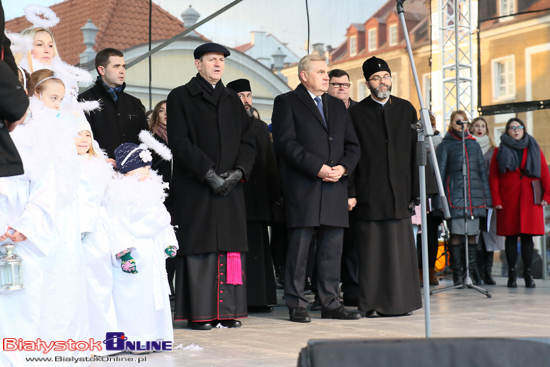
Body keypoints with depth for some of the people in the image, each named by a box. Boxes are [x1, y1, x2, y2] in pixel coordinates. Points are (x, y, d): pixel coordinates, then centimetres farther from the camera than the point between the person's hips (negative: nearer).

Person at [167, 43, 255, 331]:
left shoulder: (232, 100, 19)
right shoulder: (180, 97, 3)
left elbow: (247, 141, 14)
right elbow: (180, 142, -7)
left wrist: (239, 171, -4)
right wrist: (209, 173, -14)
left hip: (231, 187, 5)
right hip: (194, 188, -4)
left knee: (230, 247, 2)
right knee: (198, 249, -5)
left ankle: (228, 311, 8)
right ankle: (199, 313, 0)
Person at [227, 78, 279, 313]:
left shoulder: (261, 127, 18)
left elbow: (271, 165, 19)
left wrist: (274, 195, 12)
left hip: (258, 200, 6)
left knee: (259, 248, 8)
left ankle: (259, 299, 14)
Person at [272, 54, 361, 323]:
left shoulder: (337, 106, 21)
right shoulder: (287, 102, 3)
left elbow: (352, 145, 17)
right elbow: (286, 143, -9)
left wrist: (344, 167, -3)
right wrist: (317, 167, -15)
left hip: (335, 188, 5)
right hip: (303, 189, -5)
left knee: (332, 249, 6)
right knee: (299, 248, -3)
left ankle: (331, 304, 12)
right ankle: (296, 305, 5)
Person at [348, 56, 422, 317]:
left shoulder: (406, 109, 11)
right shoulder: (356, 113, 3)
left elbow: (414, 152, 10)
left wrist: (415, 190, 4)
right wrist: (350, 193, -7)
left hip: (399, 193, 2)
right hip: (369, 195, -2)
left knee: (400, 247, 4)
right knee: (371, 249, -1)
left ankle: (401, 301, 13)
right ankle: (372, 303, 6)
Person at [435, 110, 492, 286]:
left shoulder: (474, 145, 17)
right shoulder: (445, 145, 5)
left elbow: (483, 172, 18)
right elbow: (439, 172, 2)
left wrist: (487, 197, 12)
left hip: (475, 197, 4)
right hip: (454, 197, -4)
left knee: (472, 235, 5)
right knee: (456, 235, -5)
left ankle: (473, 272, 11)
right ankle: (458, 273, 1)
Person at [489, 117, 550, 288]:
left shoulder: (534, 149, 12)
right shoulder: (500, 151, 9)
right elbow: (494, 177, 4)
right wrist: (496, 200, -5)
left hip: (530, 200, 1)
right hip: (508, 200, -1)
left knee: (527, 235, 0)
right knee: (511, 236, 1)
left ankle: (528, 273, 6)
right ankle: (512, 274, 6)